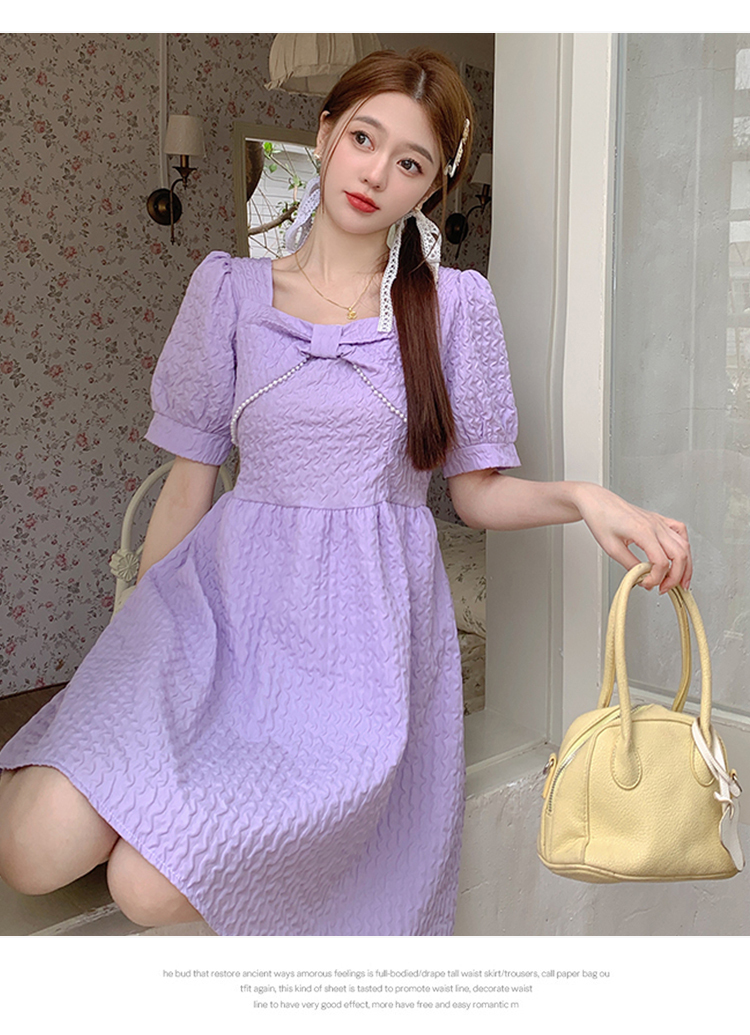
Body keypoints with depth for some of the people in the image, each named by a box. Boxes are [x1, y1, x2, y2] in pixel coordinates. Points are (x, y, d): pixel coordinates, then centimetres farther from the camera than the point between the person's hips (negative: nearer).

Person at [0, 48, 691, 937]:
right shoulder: (231, 290, 9)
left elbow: (479, 493, 8)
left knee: (151, 887, -19)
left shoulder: (453, 305, 6)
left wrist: (583, 497, -13)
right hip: (224, 595, 2)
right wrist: (135, 654, 12)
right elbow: (189, 481, 10)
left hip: (362, 625, -1)